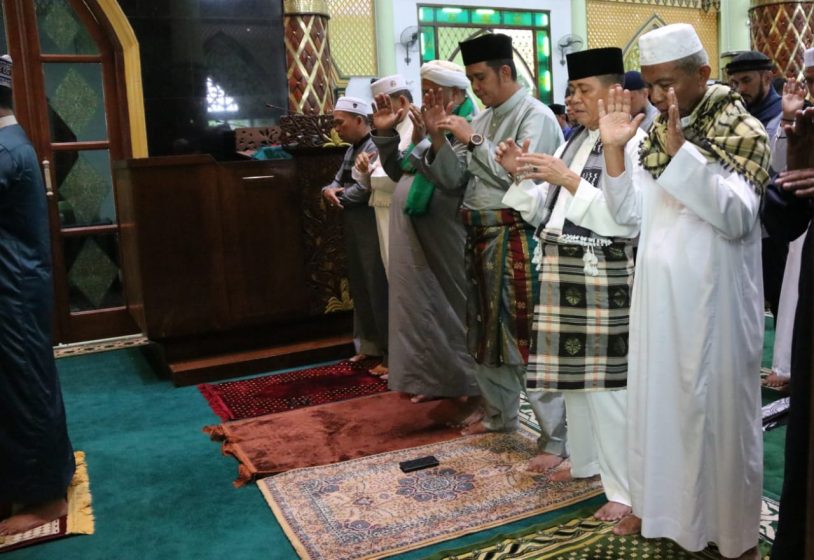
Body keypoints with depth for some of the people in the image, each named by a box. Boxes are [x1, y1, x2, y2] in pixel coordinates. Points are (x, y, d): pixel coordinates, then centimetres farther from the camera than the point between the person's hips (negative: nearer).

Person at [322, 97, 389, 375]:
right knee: (360, 288, 15)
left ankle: (389, 352, 4)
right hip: (353, 229, 10)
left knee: (378, 289, -5)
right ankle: (370, 345, 28)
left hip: (371, 229, -10)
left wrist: (337, 197, -6)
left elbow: (364, 189, -22)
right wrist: (328, 190, -7)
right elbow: (338, 180, 17)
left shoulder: (375, 148, -15)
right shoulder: (352, 150, 17)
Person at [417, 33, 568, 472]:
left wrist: (471, 139, -16)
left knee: (526, 337, -7)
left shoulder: (536, 116, -8)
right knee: (486, 332, 16)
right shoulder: (482, 120, 14)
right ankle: (501, 414, 34)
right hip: (480, 238, 8)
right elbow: (455, 180, 12)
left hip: (516, 241, -8)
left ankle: (556, 437, 5)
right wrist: (438, 138, -1)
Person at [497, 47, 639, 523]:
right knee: (572, 372, 15)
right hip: (562, 270, 7)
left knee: (606, 382, -3)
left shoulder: (634, 144, -9)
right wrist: (521, 174, -3)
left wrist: (568, 180, -21)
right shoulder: (572, 142, 14)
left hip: (605, 275, -7)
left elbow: (626, 220, -19)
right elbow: (540, 213, 13)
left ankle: (625, 489, 10)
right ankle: (585, 460, 33)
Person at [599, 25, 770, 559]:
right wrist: (614, 147, -9)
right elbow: (629, 211, 3)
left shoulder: (744, 133, -10)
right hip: (658, 291, 5)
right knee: (657, 394, 13)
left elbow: (737, 218, -23)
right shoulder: (657, 133, 7)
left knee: (718, 404, 5)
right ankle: (659, 501, 31)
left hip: (713, 297, -5)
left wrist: (682, 153, -30)